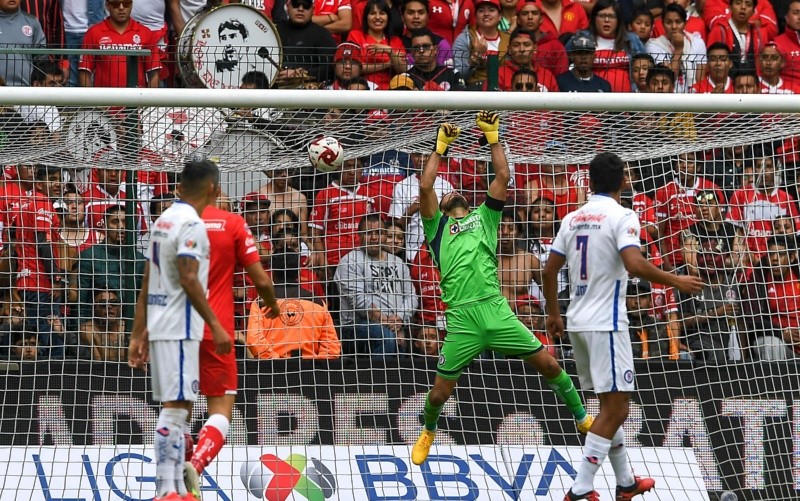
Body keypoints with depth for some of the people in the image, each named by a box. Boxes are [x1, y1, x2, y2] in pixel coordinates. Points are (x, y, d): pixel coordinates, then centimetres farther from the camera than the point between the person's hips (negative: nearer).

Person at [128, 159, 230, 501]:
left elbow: (147, 284, 16)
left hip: (159, 325, 9)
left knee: (179, 407, 13)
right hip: (180, 328, -9)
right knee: (175, 406, -10)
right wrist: (215, 325, -19)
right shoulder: (191, 224, -12)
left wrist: (139, 333, 18)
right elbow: (188, 279, -20)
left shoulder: (164, 220, 15)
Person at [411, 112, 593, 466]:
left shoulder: (484, 217, 22)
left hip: (497, 311, 1)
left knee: (548, 364, 1)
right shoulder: (438, 226, 16)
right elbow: (425, 186, 3)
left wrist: (493, 138, 16)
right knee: (440, 392, 2)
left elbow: (503, 177, 14)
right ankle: (428, 433, 33)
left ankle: (582, 419, 19)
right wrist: (441, 146, 11)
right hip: (462, 318, -1)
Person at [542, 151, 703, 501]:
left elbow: (550, 270, 13)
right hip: (606, 323, -8)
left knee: (611, 405, 19)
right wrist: (675, 281, -12)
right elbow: (634, 264, -24)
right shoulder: (622, 217, -10)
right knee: (616, 409, -5)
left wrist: (553, 314, 25)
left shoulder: (573, 219, 10)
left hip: (578, 322, 8)